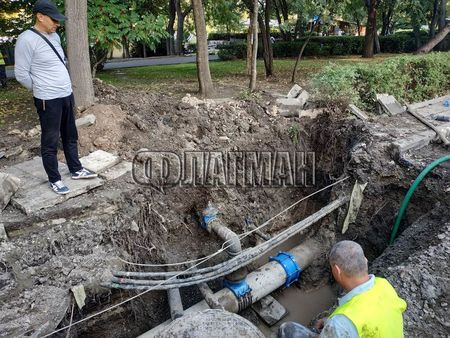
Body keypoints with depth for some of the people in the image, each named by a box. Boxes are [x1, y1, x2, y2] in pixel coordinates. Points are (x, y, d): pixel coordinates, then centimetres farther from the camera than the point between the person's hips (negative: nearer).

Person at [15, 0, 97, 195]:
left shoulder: (54, 36, 9)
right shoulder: (27, 40, -15)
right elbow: (21, 74, -13)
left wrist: (63, 88, 16)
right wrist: (41, 91, 0)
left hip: (67, 95, 8)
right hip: (48, 101, -8)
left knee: (70, 137, 16)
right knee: (50, 142, 3)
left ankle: (76, 170, 30)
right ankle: (54, 180, 14)